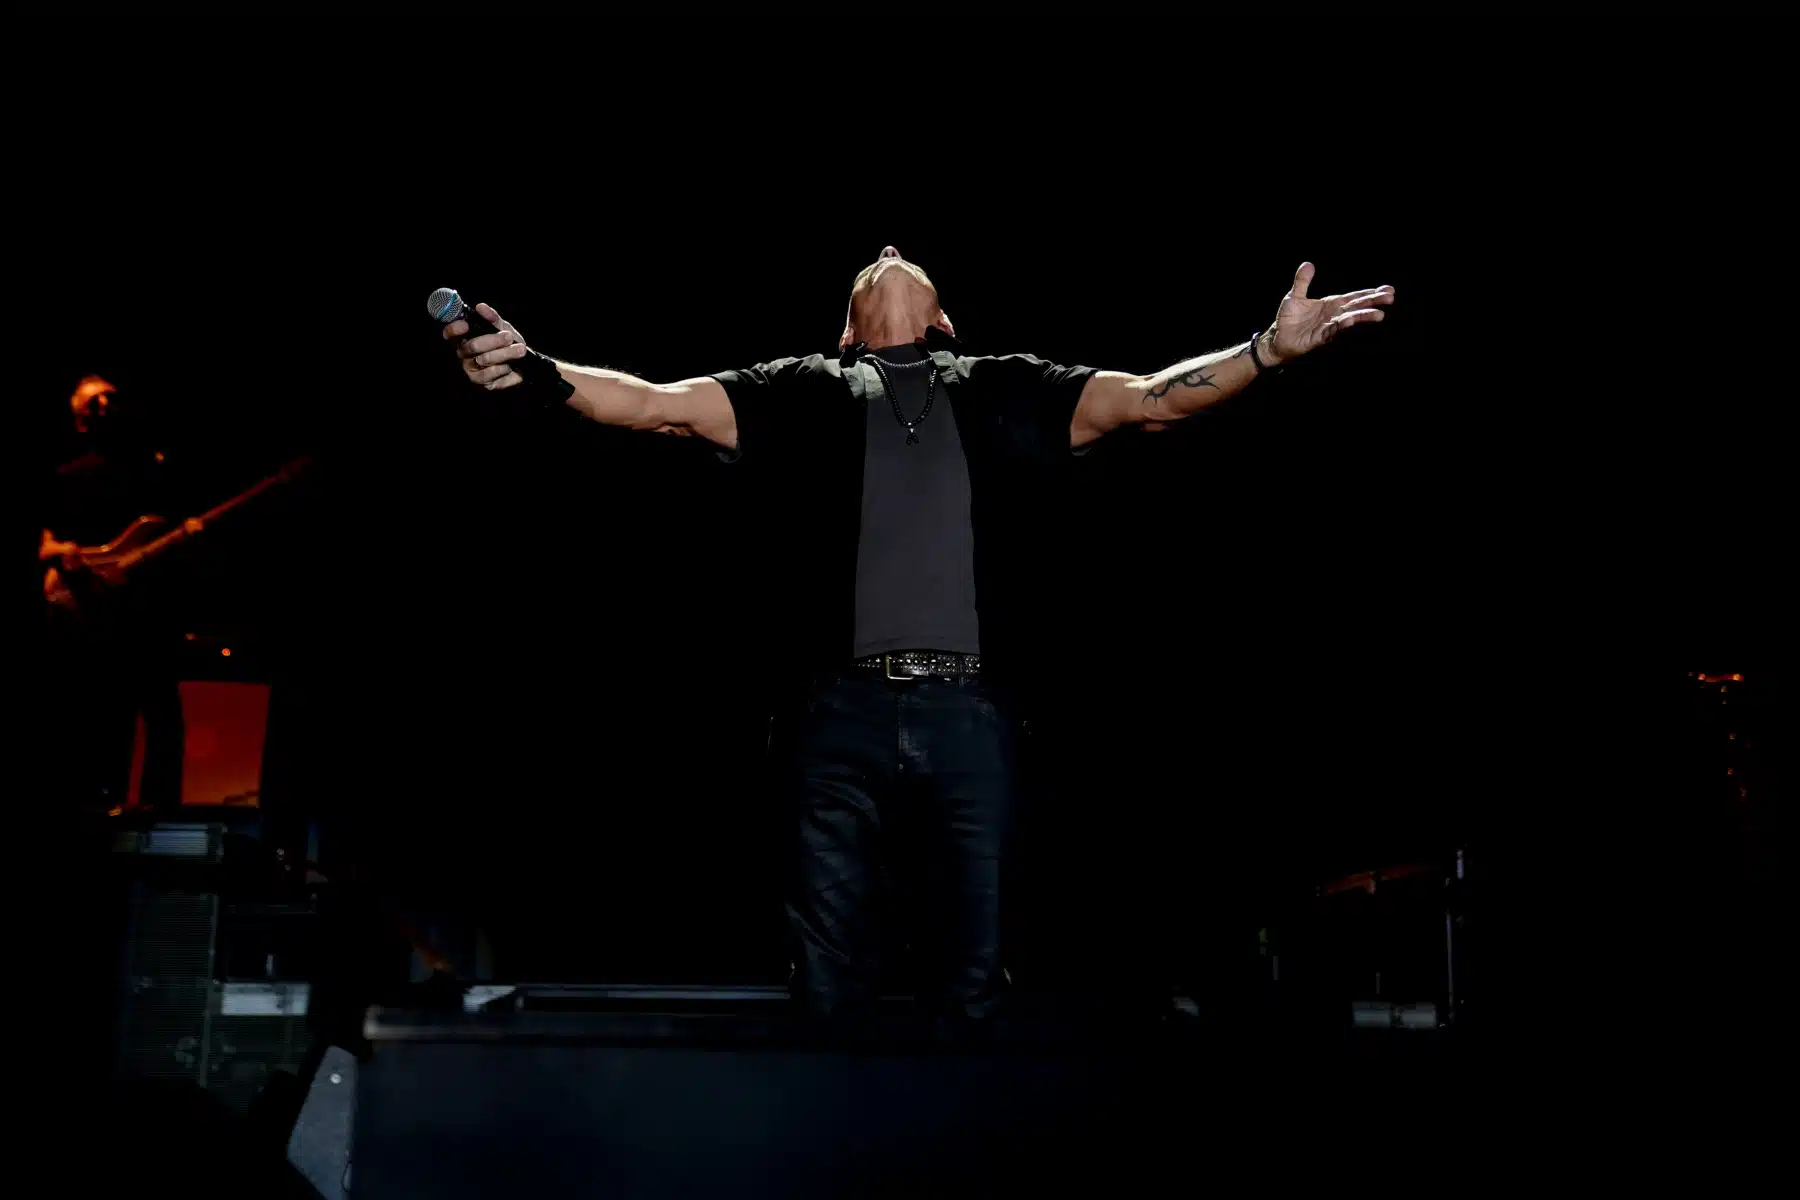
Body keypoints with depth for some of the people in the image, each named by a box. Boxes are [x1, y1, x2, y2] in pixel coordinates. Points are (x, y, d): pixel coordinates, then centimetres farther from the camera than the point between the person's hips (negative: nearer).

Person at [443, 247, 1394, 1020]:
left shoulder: (1005, 392, 19)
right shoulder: (808, 391, 17)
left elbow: (1150, 398, 11)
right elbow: (662, 405, 8)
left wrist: (1267, 351, -4)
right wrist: (536, 372, -8)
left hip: (970, 717, 1)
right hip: (846, 716, 0)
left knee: (972, 986, 4)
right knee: (830, 987, 1)